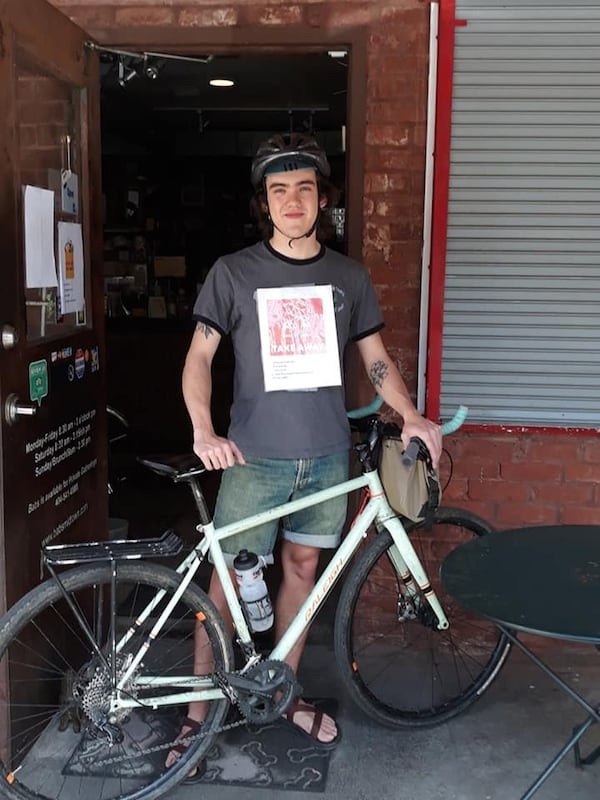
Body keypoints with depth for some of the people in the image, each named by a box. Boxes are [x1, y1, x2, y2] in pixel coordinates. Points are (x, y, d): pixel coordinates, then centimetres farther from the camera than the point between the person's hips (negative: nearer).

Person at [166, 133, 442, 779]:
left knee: (302, 568, 14)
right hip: (255, 458, -3)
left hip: (327, 456, 3)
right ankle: (198, 713, 17)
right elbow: (199, 356, -5)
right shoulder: (234, 272, -4)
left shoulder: (348, 277, 5)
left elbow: (375, 358, 10)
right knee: (229, 581, 1)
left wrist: (410, 416, -5)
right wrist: (204, 431, -20)